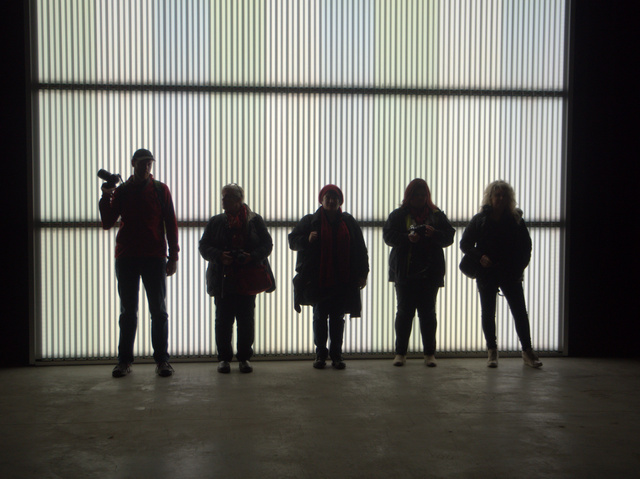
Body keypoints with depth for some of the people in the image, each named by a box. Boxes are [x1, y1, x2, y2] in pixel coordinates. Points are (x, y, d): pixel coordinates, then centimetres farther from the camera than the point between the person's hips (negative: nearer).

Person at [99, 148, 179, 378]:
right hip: (126, 256, 1)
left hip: (154, 257, -1)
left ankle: (162, 359, 5)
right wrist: (106, 197, -9)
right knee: (128, 311, 5)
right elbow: (107, 223, 4)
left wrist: (173, 255, -1)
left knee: (158, 310, -1)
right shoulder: (121, 191, 10)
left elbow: (171, 224, 5)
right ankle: (124, 360, 10)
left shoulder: (160, 190, 8)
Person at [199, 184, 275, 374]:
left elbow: (267, 244, 4)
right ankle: (224, 358, 13)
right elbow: (204, 246, 6)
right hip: (223, 279, 1)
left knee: (246, 319, 4)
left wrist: (252, 256, -15)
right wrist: (219, 256, -14)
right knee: (223, 319, 2)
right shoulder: (216, 221, 9)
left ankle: (244, 357, 15)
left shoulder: (255, 220, 5)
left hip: (248, 279, -1)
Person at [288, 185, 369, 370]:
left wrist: (362, 273, 3)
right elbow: (293, 240, 4)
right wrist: (307, 240, -17)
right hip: (318, 279, -1)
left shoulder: (348, 222, 8)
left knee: (337, 318, 7)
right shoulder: (310, 221, 3)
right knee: (320, 316, 6)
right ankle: (320, 353, 17)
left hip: (342, 280, 1)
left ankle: (336, 354, 17)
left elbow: (360, 250, 9)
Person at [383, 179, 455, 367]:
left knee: (428, 312, 3)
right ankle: (400, 352, 12)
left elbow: (449, 237, 3)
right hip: (405, 272, -1)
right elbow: (388, 236, -5)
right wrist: (407, 238, -22)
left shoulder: (437, 215, 9)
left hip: (430, 273, 1)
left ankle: (429, 353, 12)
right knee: (404, 311, 3)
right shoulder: (398, 215, 6)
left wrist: (434, 234, -17)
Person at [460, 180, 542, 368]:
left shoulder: (516, 220, 4)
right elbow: (465, 243, 2)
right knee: (488, 313, 5)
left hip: (510, 274, 0)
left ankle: (527, 351, 8)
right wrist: (479, 256, -14)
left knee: (520, 312, -2)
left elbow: (525, 246, 9)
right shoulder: (479, 220, 2)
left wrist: (519, 266, -4)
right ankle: (492, 351, 17)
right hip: (487, 273, 0)